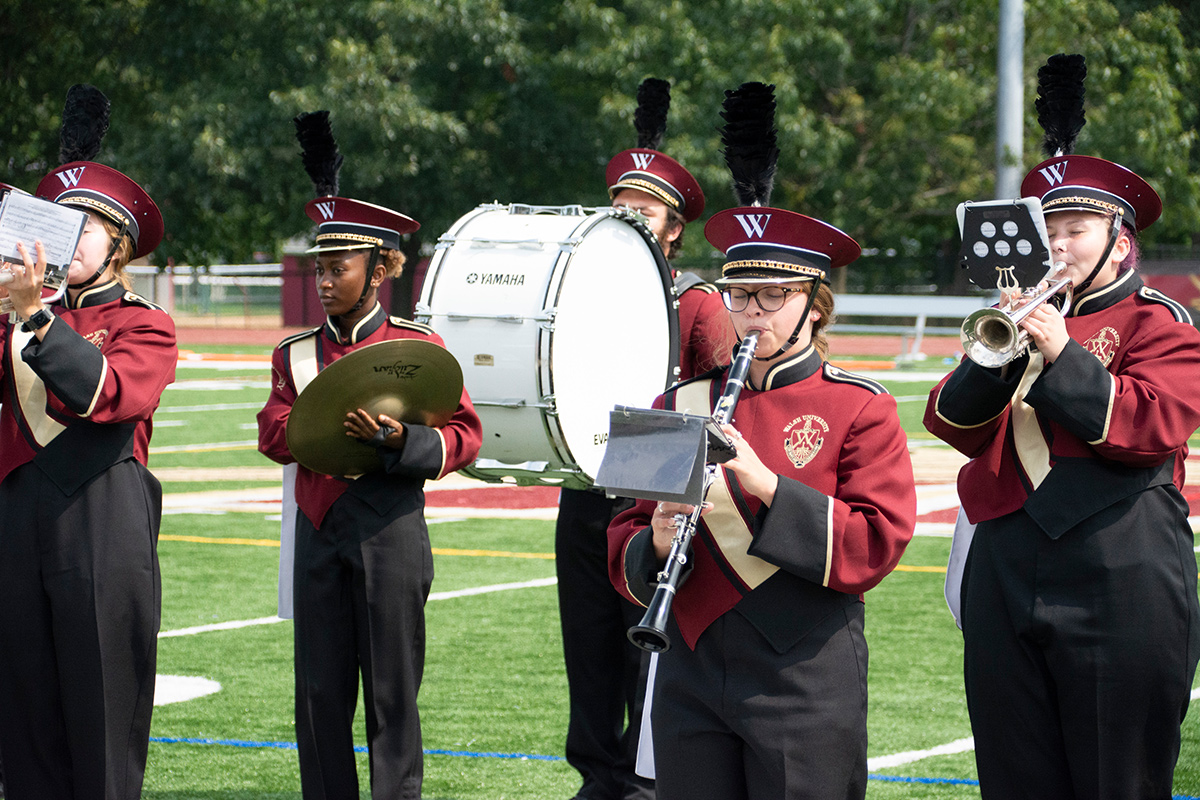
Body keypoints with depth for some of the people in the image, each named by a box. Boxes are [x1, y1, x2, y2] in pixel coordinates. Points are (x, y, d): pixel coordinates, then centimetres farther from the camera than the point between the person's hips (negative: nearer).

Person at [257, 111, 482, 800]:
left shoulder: (418, 345, -1)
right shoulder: (297, 352, 11)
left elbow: (464, 436, -5)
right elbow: (274, 432, 1)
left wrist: (401, 439, -22)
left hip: (390, 533, -4)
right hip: (319, 532, 4)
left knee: (392, 691, 1)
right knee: (320, 692, 7)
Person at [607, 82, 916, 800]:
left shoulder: (860, 409, 0)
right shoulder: (680, 405, 11)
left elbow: (878, 543, -11)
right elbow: (624, 536, 12)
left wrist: (761, 481, -19)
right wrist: (656, 544, -11)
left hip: (806, 679, -3)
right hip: (692, 672, 3)